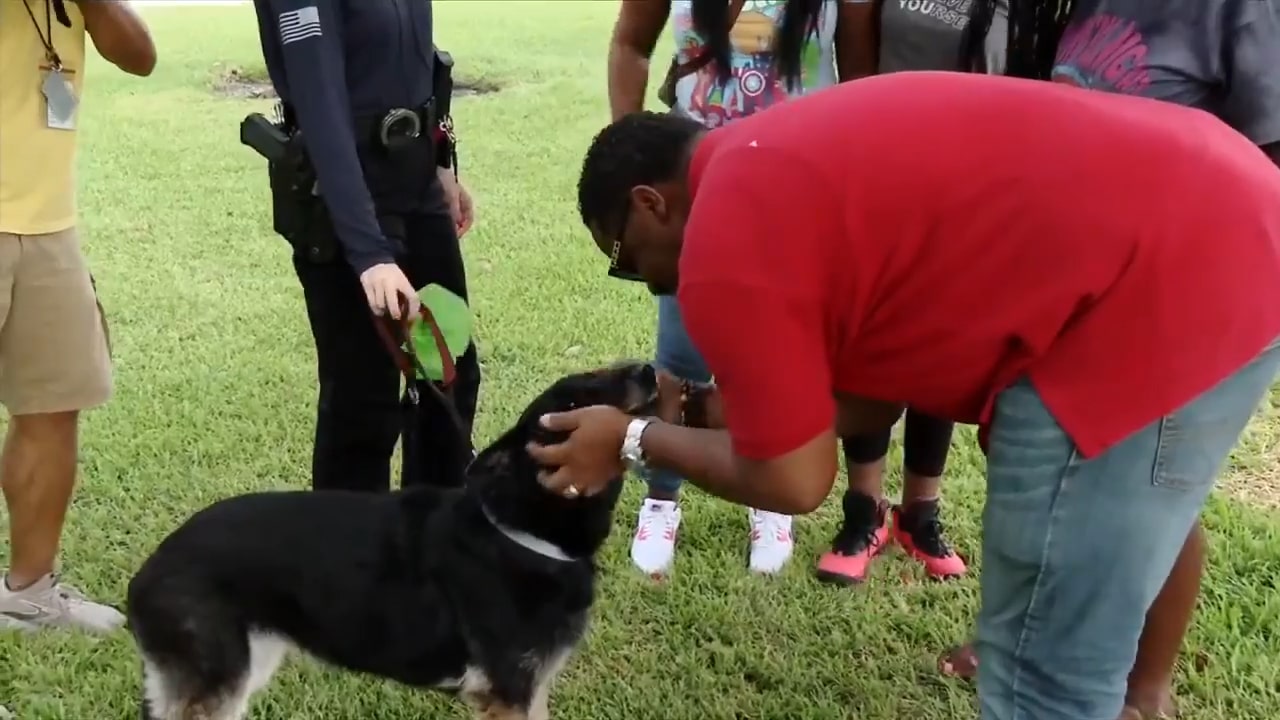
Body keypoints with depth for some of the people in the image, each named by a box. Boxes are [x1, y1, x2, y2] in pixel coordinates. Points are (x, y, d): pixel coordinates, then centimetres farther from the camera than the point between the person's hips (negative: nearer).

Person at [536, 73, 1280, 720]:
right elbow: (871, 400, 20)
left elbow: (794, 481, -3)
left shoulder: (726, 251, -10)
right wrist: (742, 399, 23)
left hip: (1166, 293, -10)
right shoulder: (776, 164, 19)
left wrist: (637, 441, 9)